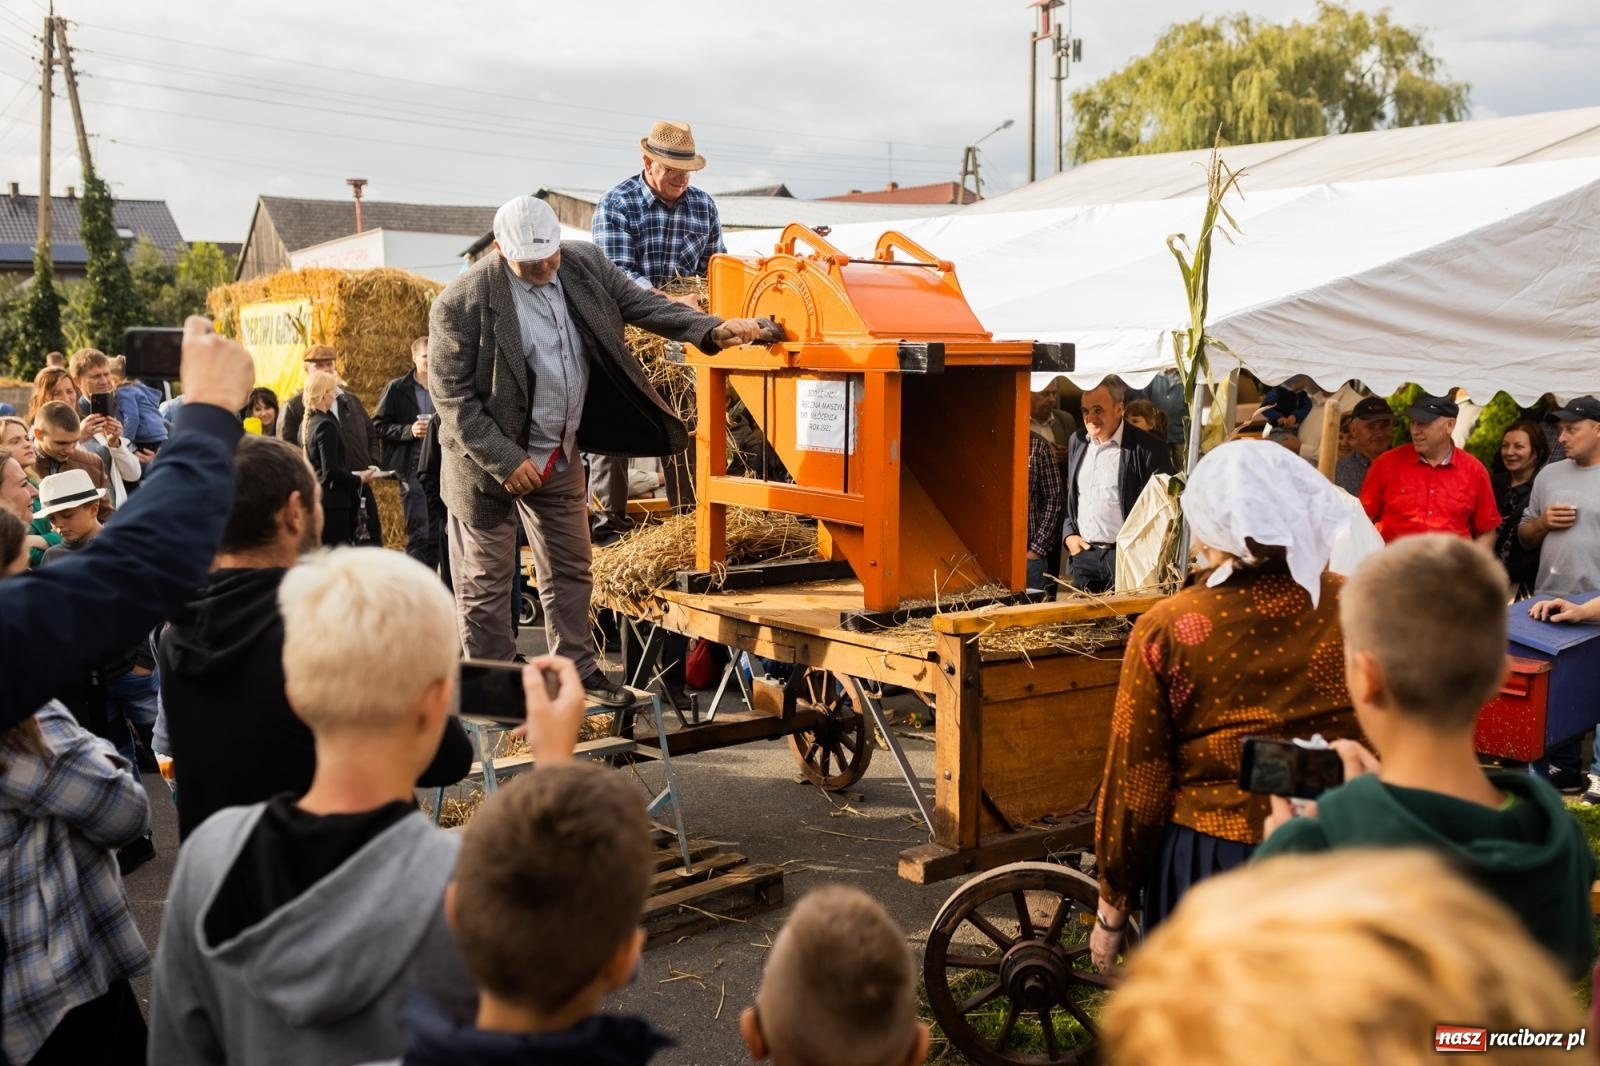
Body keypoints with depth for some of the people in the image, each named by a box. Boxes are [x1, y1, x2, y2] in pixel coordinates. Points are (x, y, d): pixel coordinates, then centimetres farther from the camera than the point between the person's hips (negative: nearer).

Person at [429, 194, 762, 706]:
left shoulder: (583, 264, -5)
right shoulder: (463, 302, -21)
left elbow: (640, 303, 4)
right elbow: (450, 393, -17)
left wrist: (713, 330, -9)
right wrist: (505, 458, -20)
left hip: (560, 456, 6)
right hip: (488, 460, -5)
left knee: (570, 570, 16)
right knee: (485, 582, 6)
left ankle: (579, 672, 30)